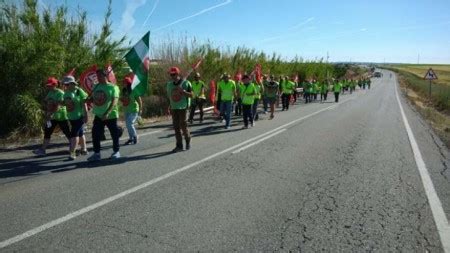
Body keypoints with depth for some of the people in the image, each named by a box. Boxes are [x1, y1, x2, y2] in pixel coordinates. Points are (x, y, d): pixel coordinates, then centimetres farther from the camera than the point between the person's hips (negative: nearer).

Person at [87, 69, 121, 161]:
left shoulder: (112, 87, -7)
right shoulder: (96, 87, 9)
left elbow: (114, 102, -15)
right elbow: (92, 99, 17)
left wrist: (107, 113, -25)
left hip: (111, 115, -5)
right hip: (98, 115, 5)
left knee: (114, 134, 5)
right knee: (96, 135, 2)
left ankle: (116, 151, 21)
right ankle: (96, 153, 12)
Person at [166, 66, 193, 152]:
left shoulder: (186, 83, -5)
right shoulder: (169, 84, 10)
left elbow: (191, 95, -7)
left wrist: (183, 91, -24)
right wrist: (170, 107, 16)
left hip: (183, 108, -5)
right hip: (174, 108, 5)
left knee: (183, 125, -5)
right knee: (176, 127, 4)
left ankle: (188, 141, 21)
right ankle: (179, 146, 11)